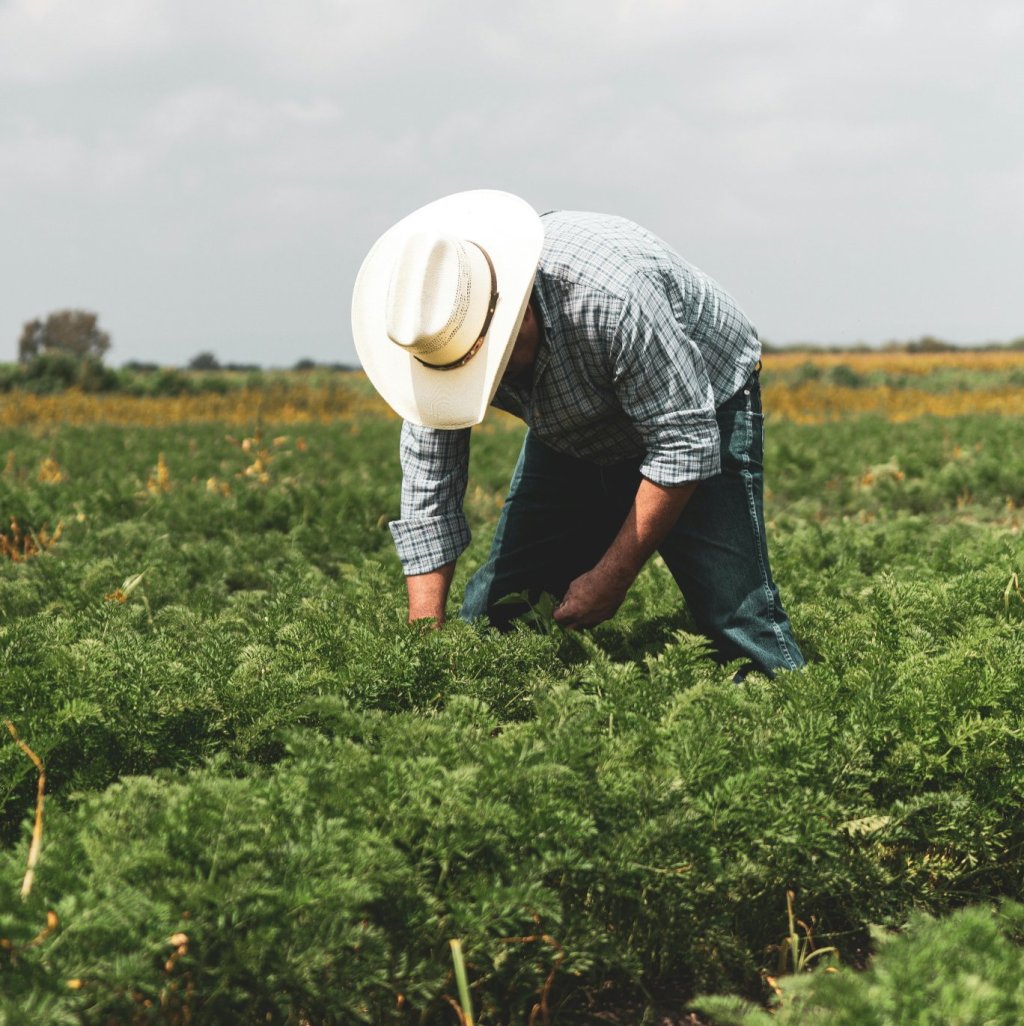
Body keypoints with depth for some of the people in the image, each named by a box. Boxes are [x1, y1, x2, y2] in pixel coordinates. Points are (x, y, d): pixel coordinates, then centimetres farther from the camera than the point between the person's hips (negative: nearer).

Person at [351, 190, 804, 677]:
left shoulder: (610, 293, -40)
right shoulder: (442, 333, -22)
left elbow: (685, 444, -31)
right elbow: (428, 487, -14)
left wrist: (611, 579, -26)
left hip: (701, 413, -5)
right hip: (572, 440, 5)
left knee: (739, 619, -19)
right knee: (492, 616, -4)